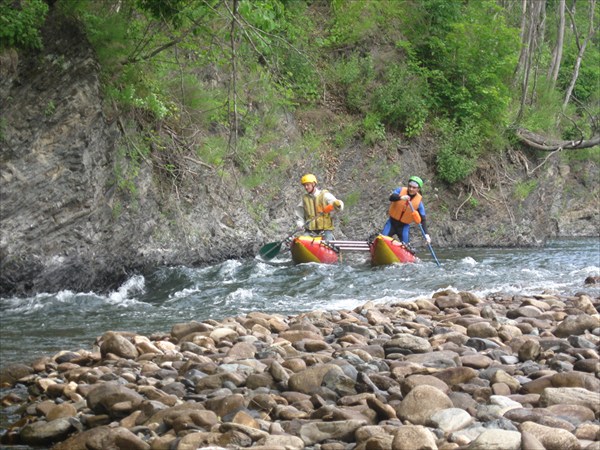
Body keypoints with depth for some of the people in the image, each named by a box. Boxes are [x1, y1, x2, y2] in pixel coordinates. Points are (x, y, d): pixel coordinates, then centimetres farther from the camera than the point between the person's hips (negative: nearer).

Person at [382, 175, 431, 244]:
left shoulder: (419, 201, -9)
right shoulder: (400, 190, -10)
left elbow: (422, 220, -8)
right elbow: (391, 197, -30)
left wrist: (426, 234, -19)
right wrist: (401, 197, -51)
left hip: (404, 226, 0)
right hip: (392, 223, 0)